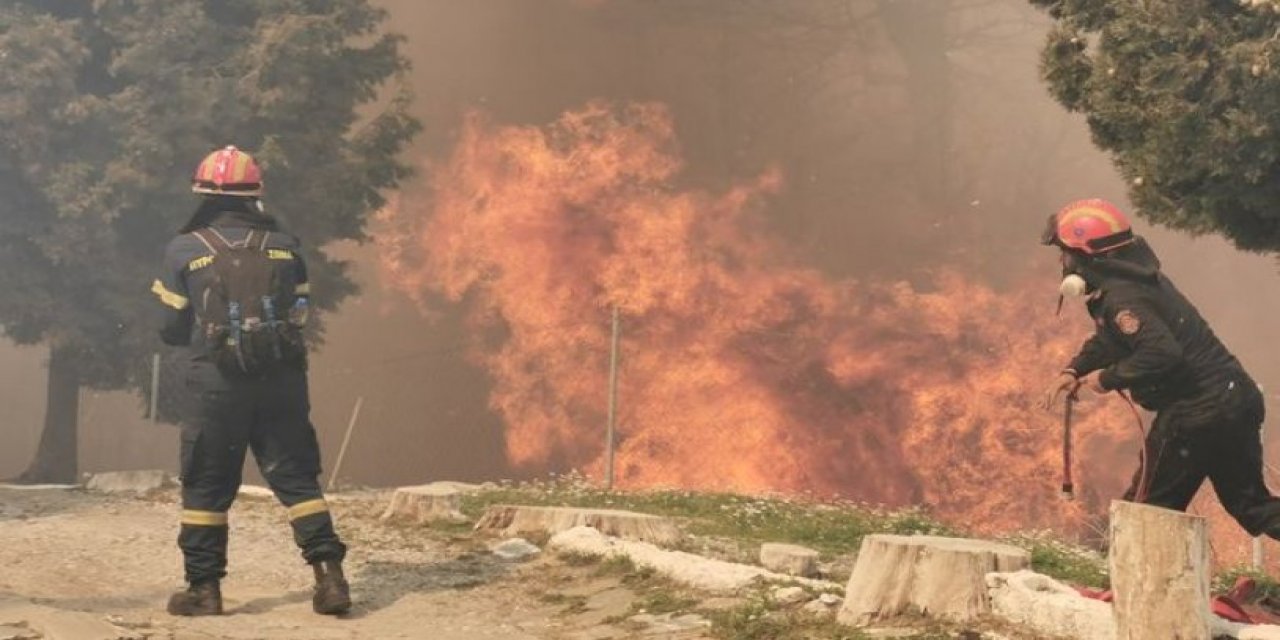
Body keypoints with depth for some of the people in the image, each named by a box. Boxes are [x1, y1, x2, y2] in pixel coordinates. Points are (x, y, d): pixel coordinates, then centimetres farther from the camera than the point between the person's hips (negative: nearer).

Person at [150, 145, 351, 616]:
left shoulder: (184, 250, -3)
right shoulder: (284, 246, 4)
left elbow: (172, 330, 1)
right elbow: (299, 315, 9)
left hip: (217, 385, -2)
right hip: (281, 382, 2)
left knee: (206, 486, 9)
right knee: (297, 479, 9)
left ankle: (204, 588, 13)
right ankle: (329, 574, 0)